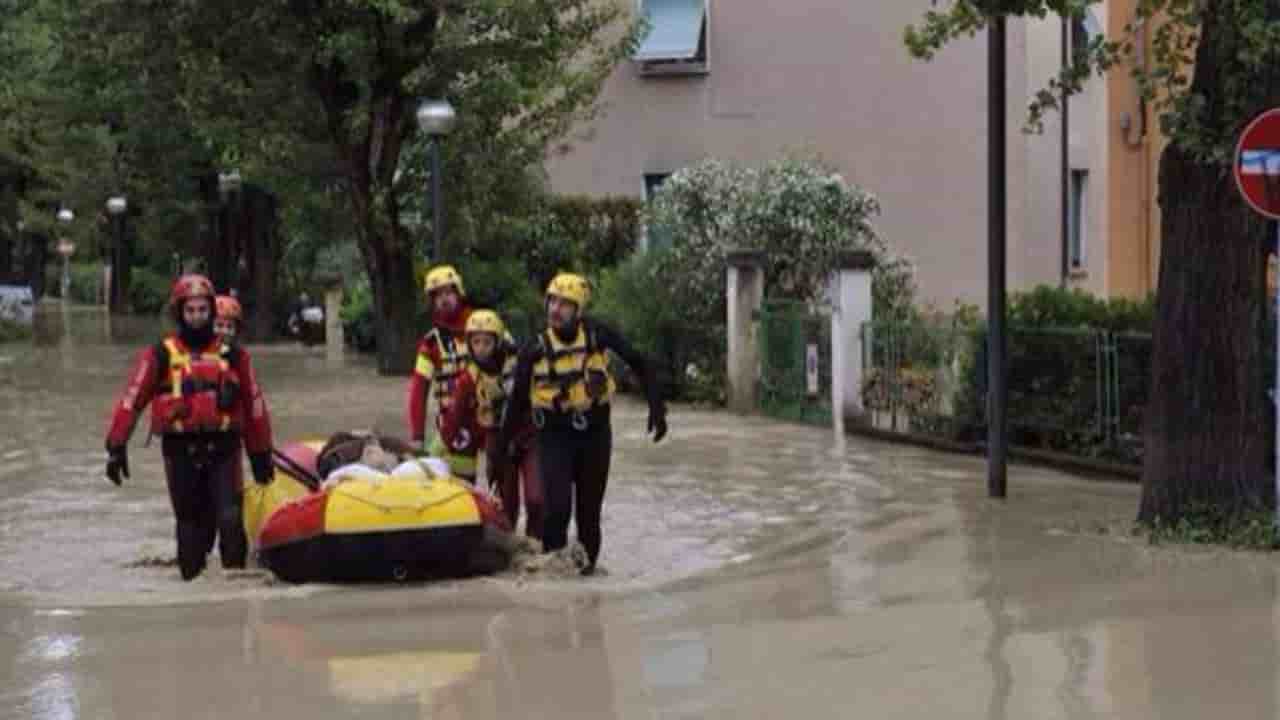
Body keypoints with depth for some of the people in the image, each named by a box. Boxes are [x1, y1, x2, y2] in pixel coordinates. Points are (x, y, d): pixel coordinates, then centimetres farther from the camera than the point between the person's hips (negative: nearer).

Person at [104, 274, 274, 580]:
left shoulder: (232, 355, 8)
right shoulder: (160, 355, 3)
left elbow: (254, 405, 14)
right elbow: (131, 399, -2)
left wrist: (261, 455, 15)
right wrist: (116, 446, -11)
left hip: (223, 449, 0)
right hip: (181, 451, 0)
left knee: (230, 520, -13)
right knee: (191, 525, 7)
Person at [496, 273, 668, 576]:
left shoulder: (598, 334, -8)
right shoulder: (534, 350, -7)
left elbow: (639, 364, 0)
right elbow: (518, 401, 1)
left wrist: (656, 407, -7)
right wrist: (502, 446, 2)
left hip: (595, 433, 1)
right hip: (555, 437, -1)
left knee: (590, 508, 8)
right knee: (558, 506, -15)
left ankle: (588, 563, 22)